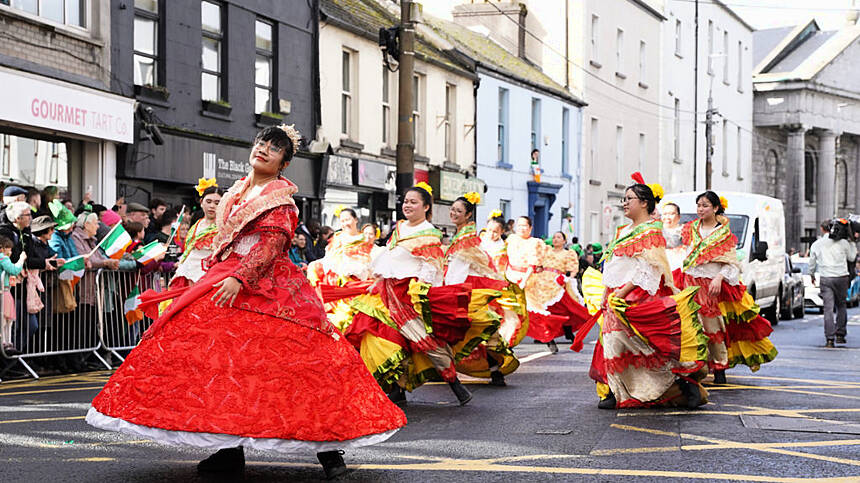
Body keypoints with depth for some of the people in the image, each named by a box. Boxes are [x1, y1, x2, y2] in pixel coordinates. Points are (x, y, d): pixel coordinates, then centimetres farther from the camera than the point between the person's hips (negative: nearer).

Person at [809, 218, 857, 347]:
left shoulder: (816, 244, 5)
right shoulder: (843, 242, 1)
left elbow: (812, 263, 15)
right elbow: (852, 258, 15)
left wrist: (812, 275, 33)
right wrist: (852, 243, 26)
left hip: (825, 279, 0)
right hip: (841, 278, 0)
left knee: (828, 308, -3)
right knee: (841, 306, 15)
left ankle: (830, 339, -10)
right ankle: (840, 334, 15)